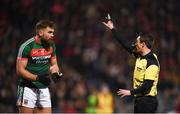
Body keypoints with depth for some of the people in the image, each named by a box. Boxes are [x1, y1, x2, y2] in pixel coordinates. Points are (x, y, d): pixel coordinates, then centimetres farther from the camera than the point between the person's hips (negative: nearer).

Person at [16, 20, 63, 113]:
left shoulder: (51, 46, 6)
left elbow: (54, 64, 18)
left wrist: (55, 73, -5)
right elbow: (20, 70, -14)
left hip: (44, 88, 6)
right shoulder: (27, 47, -13)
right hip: (28, 88, -6)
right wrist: (37, 78, -25)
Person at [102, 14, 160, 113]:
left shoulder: (152, 63, -18)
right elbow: (126, 44, 19)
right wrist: (112, 28, 22)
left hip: (147, 101, -9)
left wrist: (131, 92, -17)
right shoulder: (139, 56, 9)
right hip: (139, 100, 9)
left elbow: (147, 85, -23)